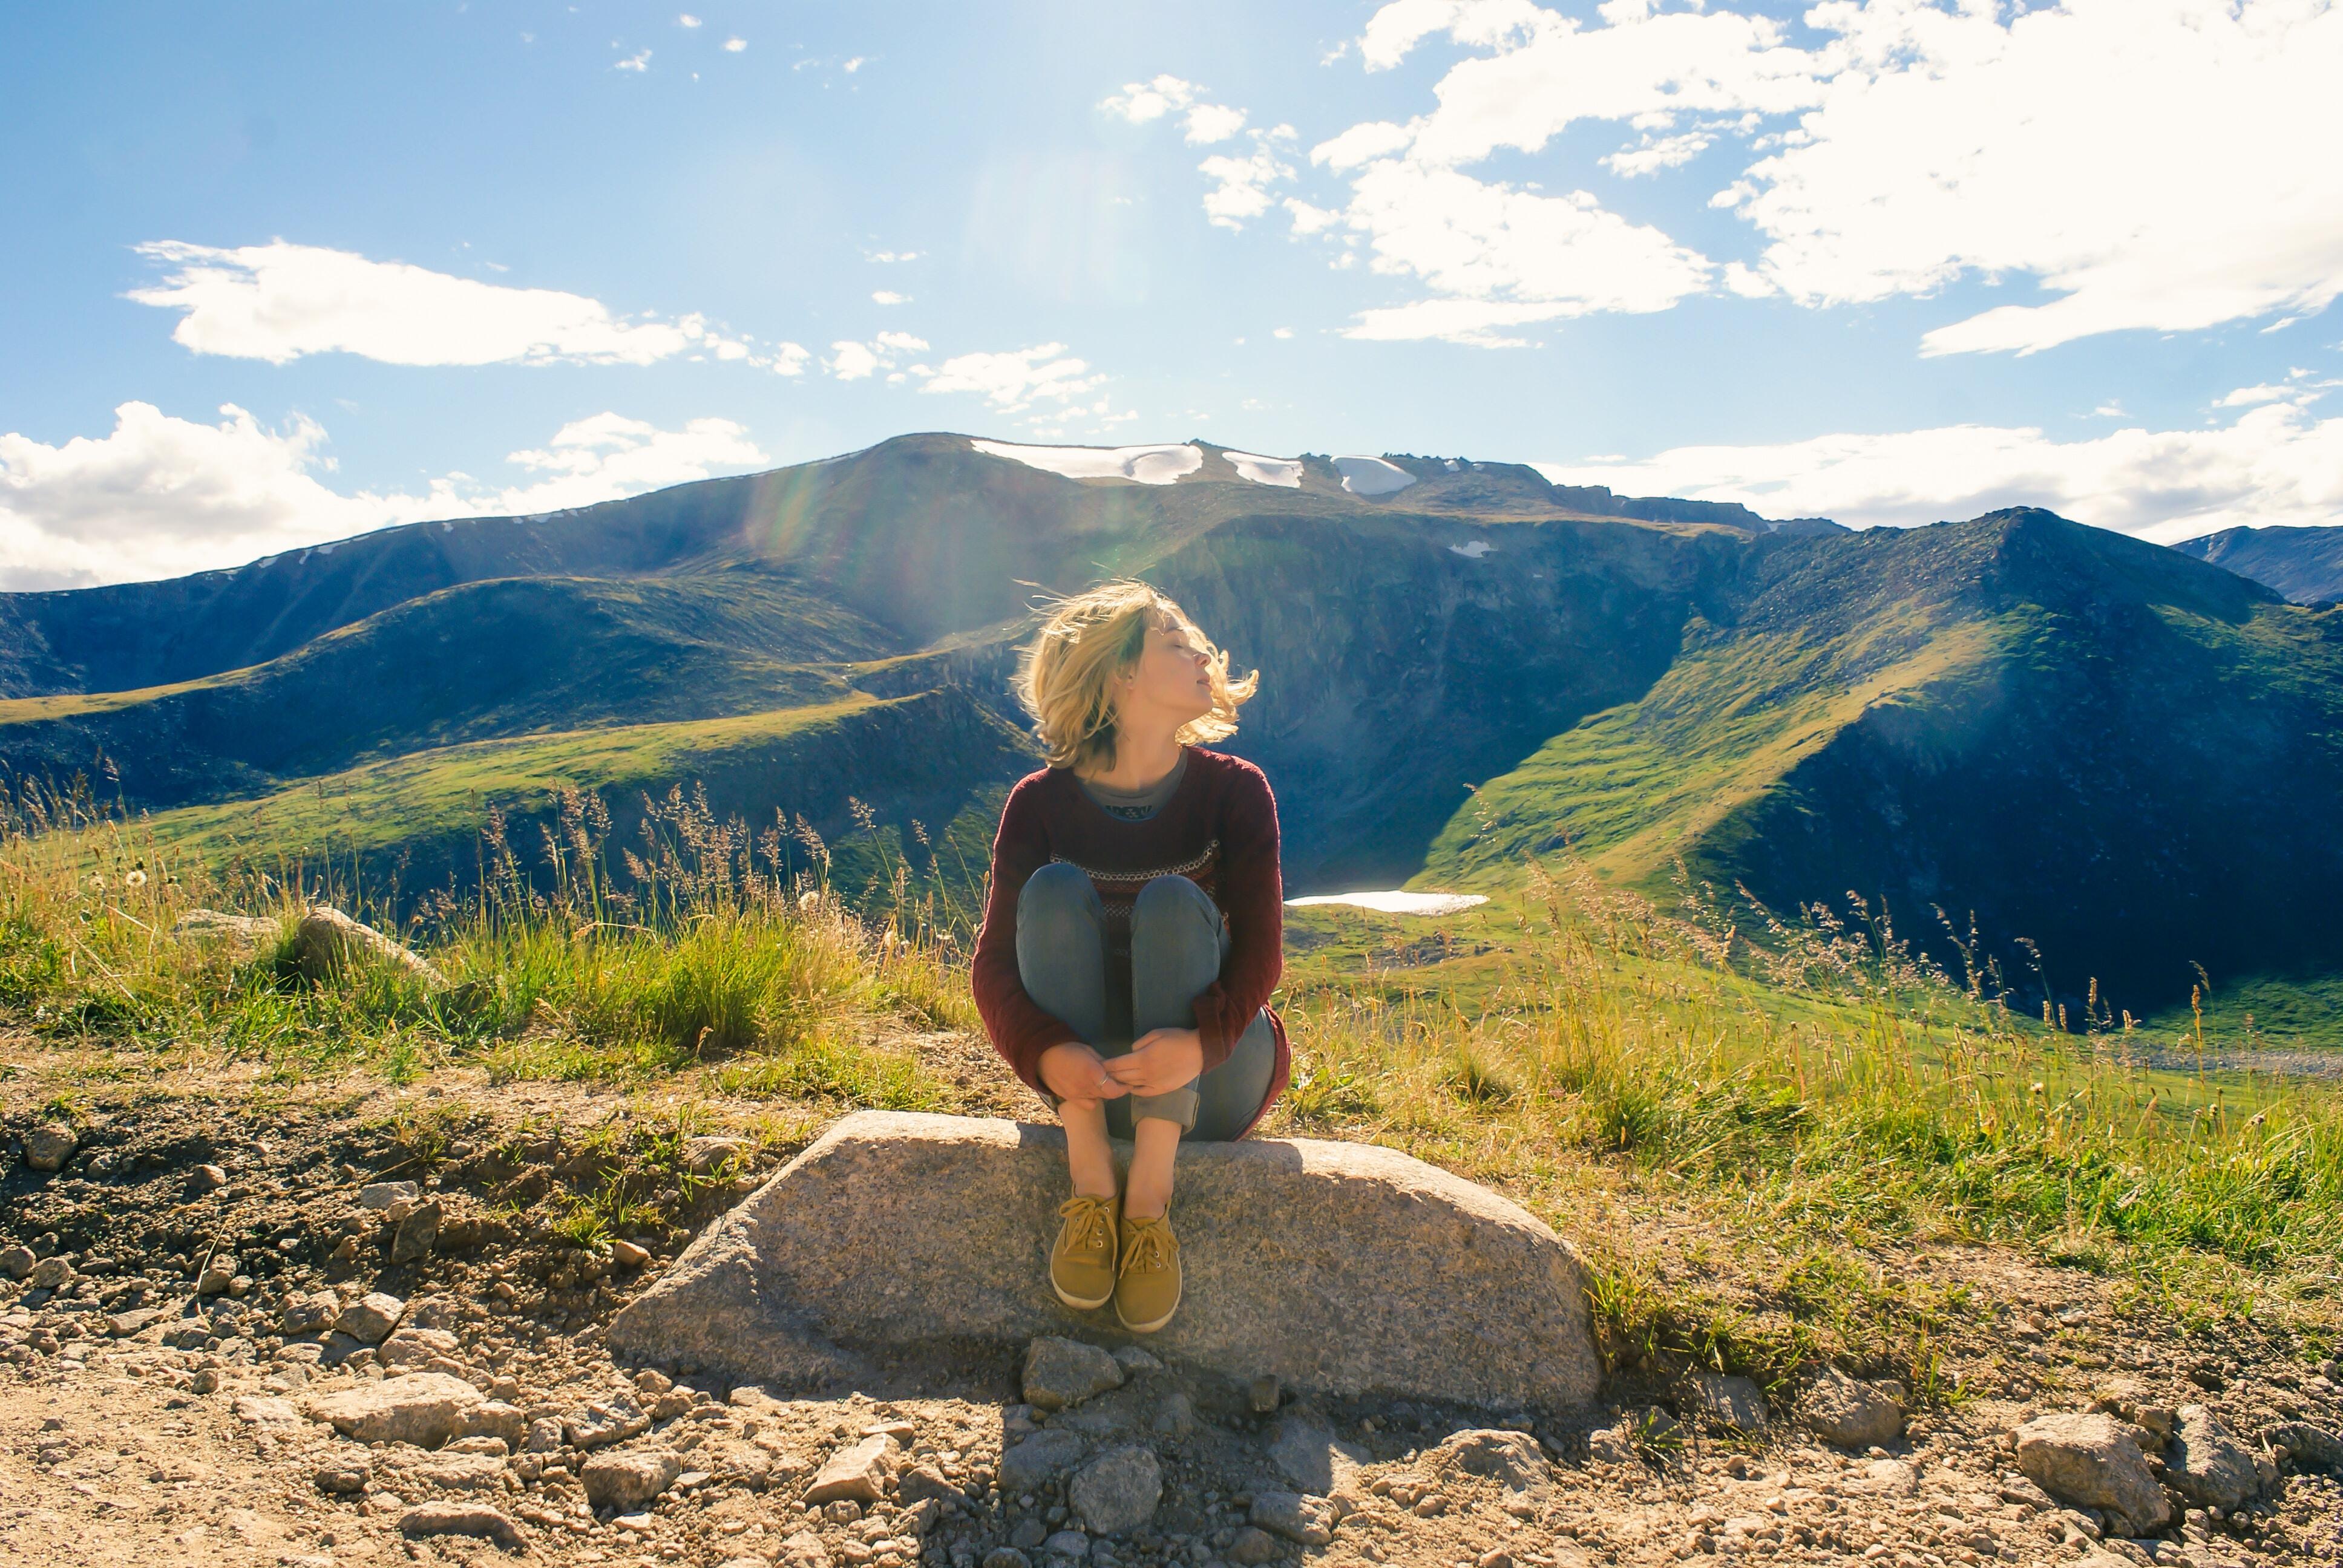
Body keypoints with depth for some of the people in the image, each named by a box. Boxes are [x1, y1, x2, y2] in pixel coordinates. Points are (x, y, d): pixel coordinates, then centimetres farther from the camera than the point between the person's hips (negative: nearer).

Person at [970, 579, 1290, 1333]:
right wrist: (1047, 1053, -33)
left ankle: (1151, 1199, -31)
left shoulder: (1233, 790, -6)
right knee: (1055, 889, -22)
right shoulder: (1042, 803, -6)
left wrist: (1200, 1040, -36)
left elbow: (1260, 952, -14)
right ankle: (1090, 1185, -27)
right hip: (1090, 1078, 1)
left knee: (1173, 901, -25)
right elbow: (993, 963, -11)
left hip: (1216, 1080, 0)